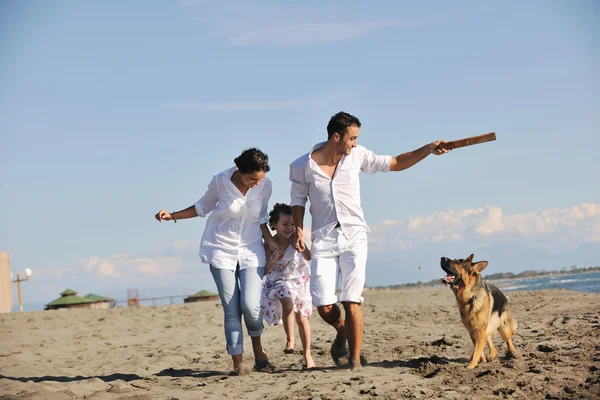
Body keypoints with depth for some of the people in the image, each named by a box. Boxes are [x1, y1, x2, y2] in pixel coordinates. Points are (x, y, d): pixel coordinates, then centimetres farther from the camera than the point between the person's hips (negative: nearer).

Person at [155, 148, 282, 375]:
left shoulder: (265, 186, -7)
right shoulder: (221, 181, -13)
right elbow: (203, 207, 4)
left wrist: (270, 241, -3)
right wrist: (173, 216, -3)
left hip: (251, 250, 1)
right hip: (221, 249, -1)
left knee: (250, 305, -14)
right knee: (231, 309, -6)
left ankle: (258, 348, 14)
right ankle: (237, 364, 1)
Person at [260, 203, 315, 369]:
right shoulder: (270, 244, -12)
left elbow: (308, 257, -22)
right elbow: (263, 271, -12)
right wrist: (275, 259, -26)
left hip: (298, 281, 2)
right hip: (278, 282, -2)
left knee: (302, 318, 7)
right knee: (287, 302, -33)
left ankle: (307, 354, 21)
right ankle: (290, 340, -22)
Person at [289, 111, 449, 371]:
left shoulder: (357, 156, 2)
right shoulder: (303, 166, -2)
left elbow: (395, 163, 8)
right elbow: (298, 200, 10)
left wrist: (428, 150, 0)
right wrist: (298, 230, -3)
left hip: (354, 237, 0)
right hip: (323, 241, 0)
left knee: (352, 301, -9)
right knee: (323, 305, -6)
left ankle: (355, 359, 3)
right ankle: (342, 332, 28)